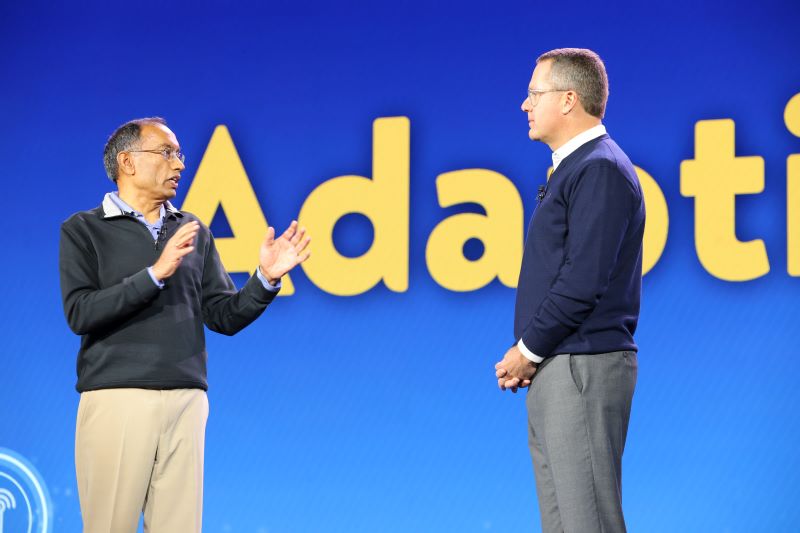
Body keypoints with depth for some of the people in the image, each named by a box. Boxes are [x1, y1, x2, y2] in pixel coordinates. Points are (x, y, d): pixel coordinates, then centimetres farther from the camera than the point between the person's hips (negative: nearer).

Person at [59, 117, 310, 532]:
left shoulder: (194, 232, 16)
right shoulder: (83, 230, 4)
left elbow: (224, 316, 13)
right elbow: (79, 314, -9)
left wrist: (265, 279, -5)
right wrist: (156, 273, -16)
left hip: (186, 401, 4)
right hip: (116, 400, -4)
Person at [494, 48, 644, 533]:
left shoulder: (601, 170, -13)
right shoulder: (571, 167, 18)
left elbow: (584, 281, -20)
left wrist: (528, 350, -11)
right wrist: (526, 354, 10)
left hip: (584, 367, -10)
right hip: (553, 371, 10)